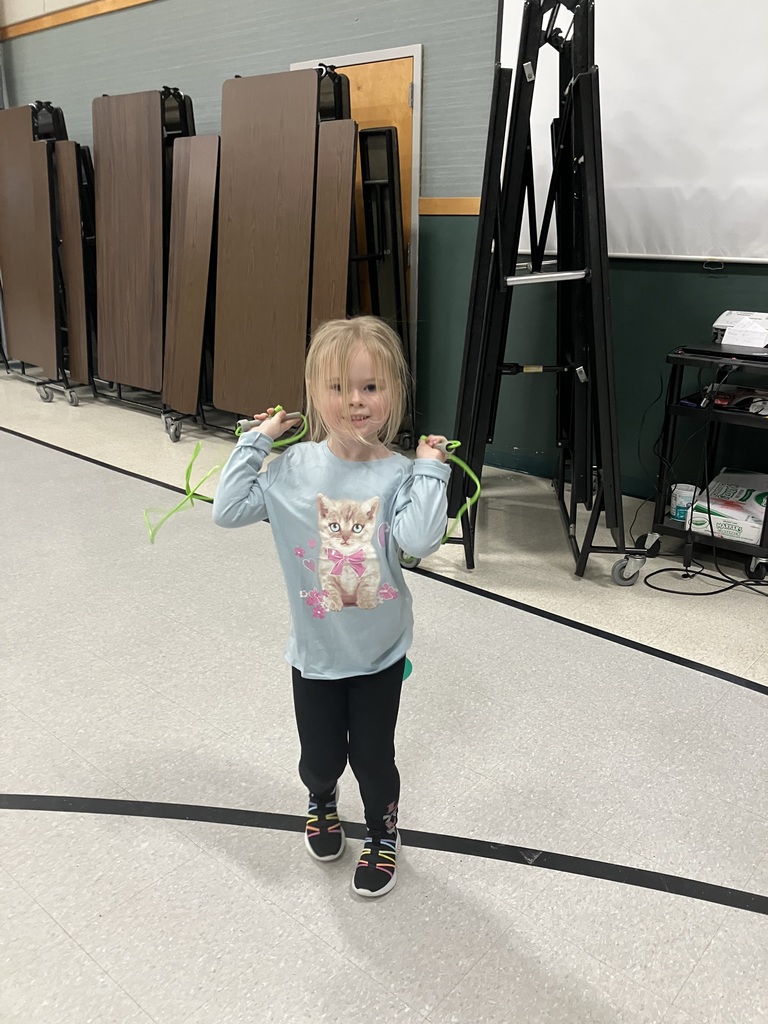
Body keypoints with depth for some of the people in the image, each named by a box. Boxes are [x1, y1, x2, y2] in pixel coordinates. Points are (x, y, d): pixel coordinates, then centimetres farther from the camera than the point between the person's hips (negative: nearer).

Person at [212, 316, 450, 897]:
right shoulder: (294, 468, -9)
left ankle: (383, 833, 44)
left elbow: (420, 541, -30)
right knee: (320, 756, 17)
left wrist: (430, 468, -24)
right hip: (316, 651, 2)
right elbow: (228, 511, -13)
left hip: (379, 653, -1)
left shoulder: (399, 476, -14)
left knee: (373, 756, 12)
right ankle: (322, 800, 55)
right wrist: (256, 440, -11)